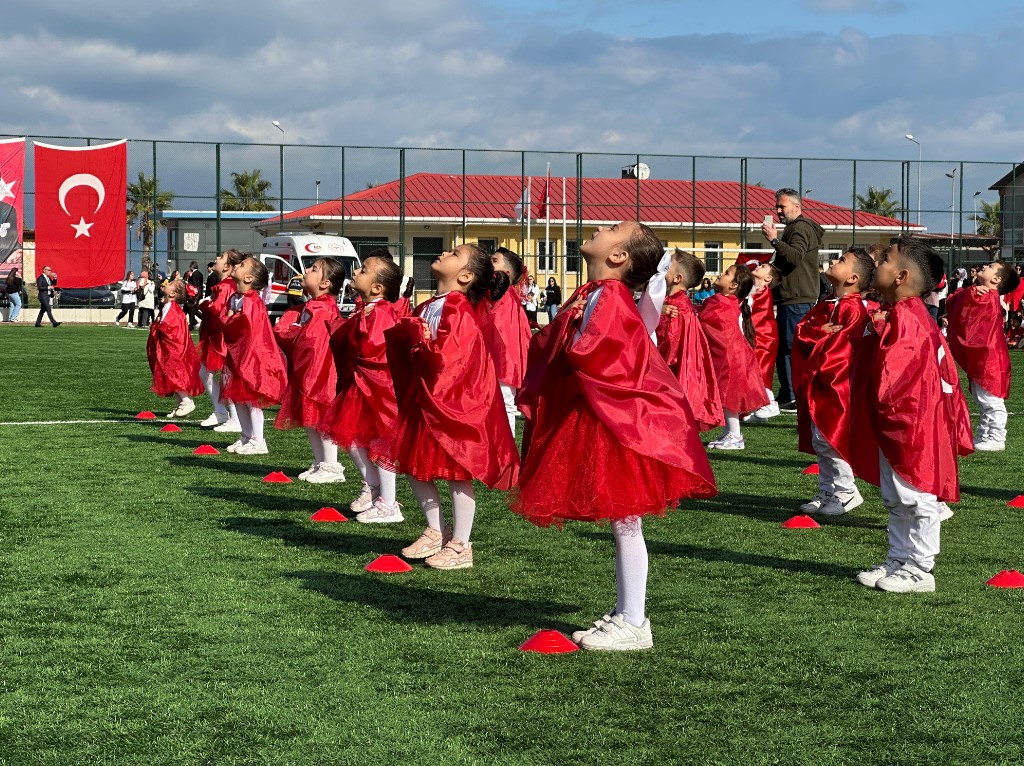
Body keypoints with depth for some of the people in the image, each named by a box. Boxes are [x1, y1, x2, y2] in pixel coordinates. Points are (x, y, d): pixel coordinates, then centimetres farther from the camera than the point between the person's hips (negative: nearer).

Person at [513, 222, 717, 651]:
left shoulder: (610, 298, -18)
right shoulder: (590, 295, 12)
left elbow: (587, 355, -27)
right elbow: (548, 345, 18)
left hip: (618, 424, -10)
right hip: (597, 423, 10)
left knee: (625, 523, -4)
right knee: (621, 525, 15)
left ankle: (634, 624, 2)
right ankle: (624, 613, 23)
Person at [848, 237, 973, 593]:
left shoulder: (904, 319, -22)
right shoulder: (900, 314, 11)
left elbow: (889, 377, -27)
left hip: (911, 425, -11)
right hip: (893, 426, 11)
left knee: (916, 497, -1)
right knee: (895, 499, 17)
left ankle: (919, 569, 6)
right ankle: (898, 560, 26)